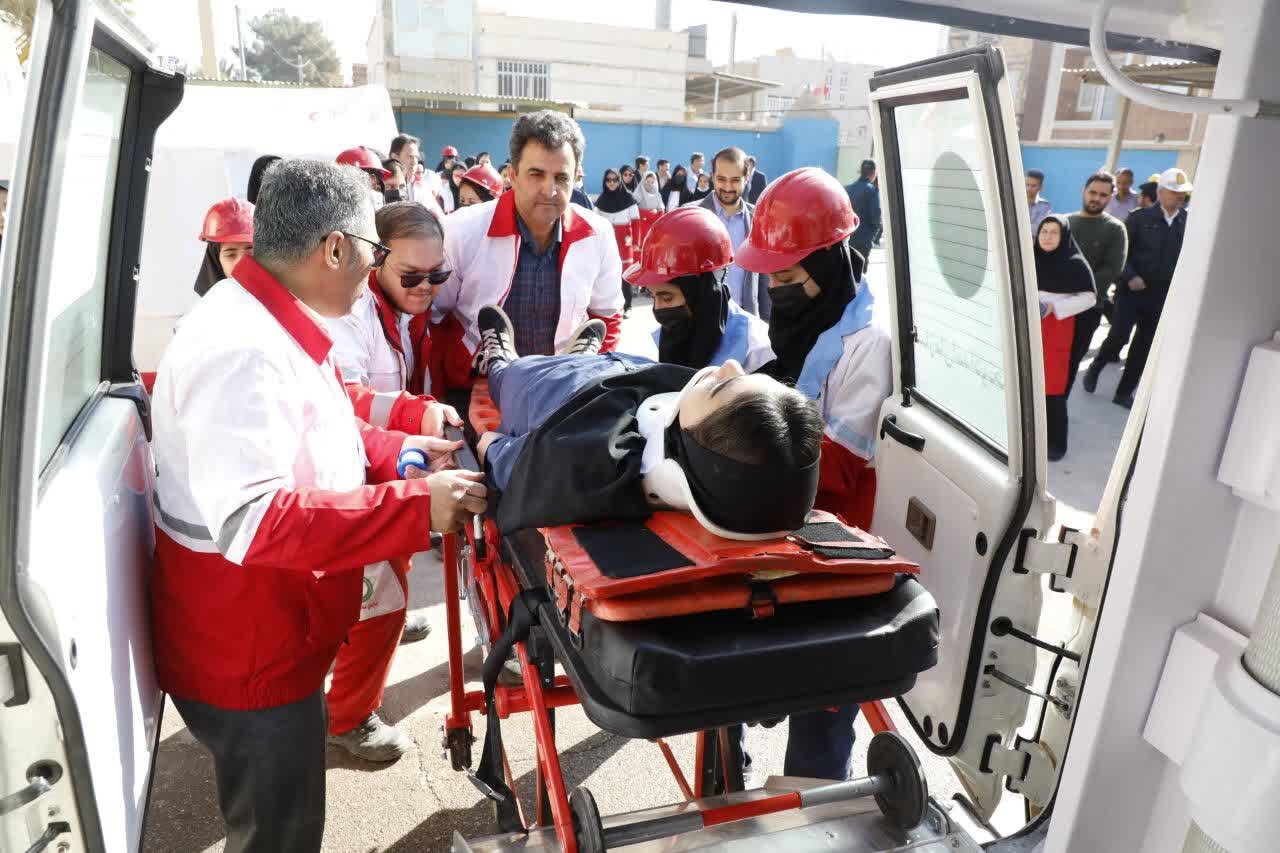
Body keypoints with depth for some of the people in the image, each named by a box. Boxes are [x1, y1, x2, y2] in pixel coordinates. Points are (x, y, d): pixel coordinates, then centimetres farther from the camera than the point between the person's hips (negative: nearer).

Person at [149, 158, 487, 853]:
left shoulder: (269, 321, 5)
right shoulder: (242, 350, -29)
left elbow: (315, 431, 17)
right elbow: (251, 522, -36)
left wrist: (400, 451, 4)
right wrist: (416, 507, -34)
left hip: (272, 635, 10)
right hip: (247, 658, -10)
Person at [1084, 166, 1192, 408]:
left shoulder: (1189, 222, 3)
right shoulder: (1139, 218, -4)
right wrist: (1130, 276, -17)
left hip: (1162, 295, 3)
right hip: (1131, 290, -3)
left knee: (1144, 346, 6)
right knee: (1118, 336, -9)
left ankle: (1124, 392, 17)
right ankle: (1094, 370, 19)